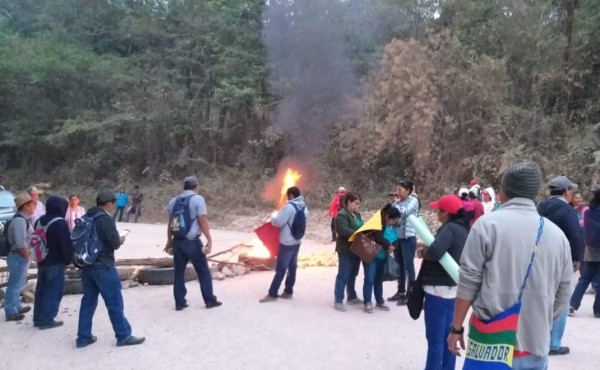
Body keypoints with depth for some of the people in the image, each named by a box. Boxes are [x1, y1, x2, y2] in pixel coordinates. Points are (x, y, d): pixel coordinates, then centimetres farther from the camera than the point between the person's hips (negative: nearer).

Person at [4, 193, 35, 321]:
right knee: (15, 285, 0)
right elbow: (20, 243, -25)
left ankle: (17, 307, 35)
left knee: (17, 284, 21)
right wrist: (27, 256, -14)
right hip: (19, 257, -10)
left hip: (21, 256, 10)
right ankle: (11, 312, 10)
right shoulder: (20, 220, -21)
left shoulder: (24, 219, 10)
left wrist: (27, 256, 10)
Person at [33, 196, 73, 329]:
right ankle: (46, 320, 2)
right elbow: (66, 245, -19)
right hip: (55, 262, -9)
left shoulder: (40, 221, 11)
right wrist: (69, 259, -5)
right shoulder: (60, 223, -18)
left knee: (41, 289, 15)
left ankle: (38, 318, 23)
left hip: (42, 261, 9)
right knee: (53, 291, -1)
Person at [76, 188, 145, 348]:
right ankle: (124, 336, 7)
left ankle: (84, 337, 19)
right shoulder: (106, 219, -15)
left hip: (86, 265, 8)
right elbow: (115, 243, -18)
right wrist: (121, 240, 5)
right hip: (103, 266, -8)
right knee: (115, 302, 0)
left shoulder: (86, 218, 11)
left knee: (88, 300, 14)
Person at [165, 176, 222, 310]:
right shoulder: (197, 199, -7)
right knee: (203, 271, 7)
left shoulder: (173, 201, 10)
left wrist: (169, 241, 21)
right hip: (192, 241, -5)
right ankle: (210, 300, 14)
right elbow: (202, 221, -13)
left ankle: (180, 302, 17)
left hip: (177, 241, 5)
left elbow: (170, 223, 13)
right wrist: (209, 240, -11)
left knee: (179, 272, 13)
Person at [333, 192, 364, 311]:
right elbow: (344, 230, -27)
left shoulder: (357, 215, 15)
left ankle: (352, 297, 30)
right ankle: (338, 301, -1)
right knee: (343, 276, -5)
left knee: (352, 275, 18)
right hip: (346, 250, -9)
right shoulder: (342, 215, -14)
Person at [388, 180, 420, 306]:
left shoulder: (413, 201, -7)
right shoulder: (398, 201, 10)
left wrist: (397, 203, -9)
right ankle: (400, 292, 26)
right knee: (399, 266, 14)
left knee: (408, 265, -2)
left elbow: (404, 213, -21)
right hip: (397, 237, 7)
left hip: (408, 237, -7)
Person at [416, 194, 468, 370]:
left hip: (438, 289, -9)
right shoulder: (463, 228, 10)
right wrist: (427, 247, 2)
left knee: (435, 339, 0)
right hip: (453, 288, 9)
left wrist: (423, 252, -14)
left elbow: (435, 252, -34)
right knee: (448, 336, 17)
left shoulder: (449, 228, -19)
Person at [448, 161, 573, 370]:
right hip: (535, 344, 4)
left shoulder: (488, 225, -9)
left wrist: (457, 328, 0)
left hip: (492, 343, -4)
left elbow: (468, 283, -10)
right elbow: (562, 296, 9)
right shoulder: (557, 235, 3)